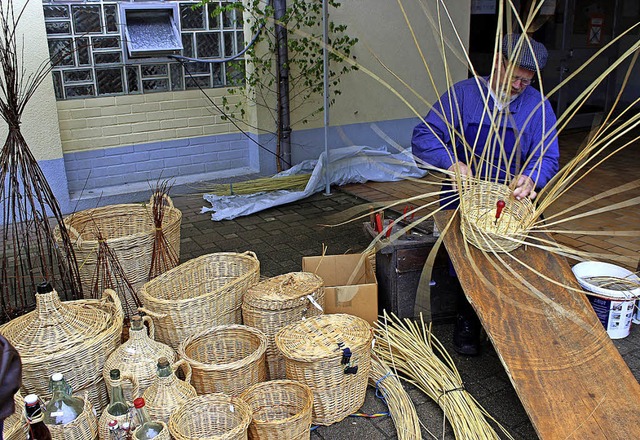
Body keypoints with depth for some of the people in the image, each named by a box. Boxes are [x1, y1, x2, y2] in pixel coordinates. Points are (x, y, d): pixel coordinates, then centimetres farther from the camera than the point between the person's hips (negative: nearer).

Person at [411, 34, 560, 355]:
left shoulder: (538, 105, 5)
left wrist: (531, 177, -25)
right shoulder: (462, 94, -1)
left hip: (513, 196, 2)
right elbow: (422, 138, -10)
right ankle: (466, 317, -1)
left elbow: (548, 158, 0)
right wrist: (452, 162, -30)